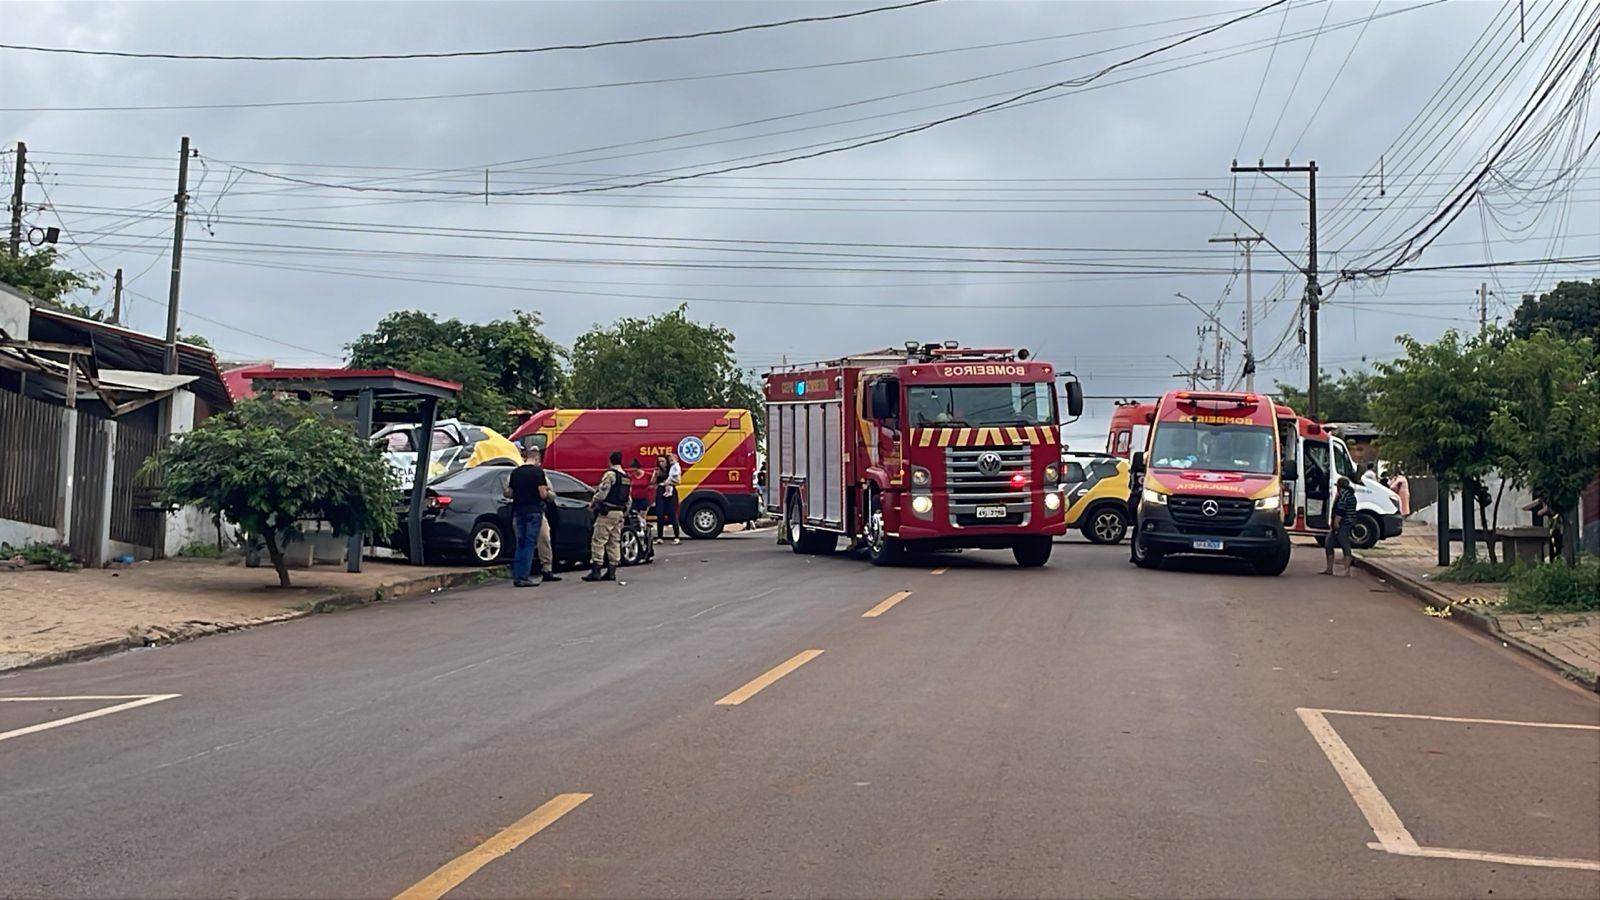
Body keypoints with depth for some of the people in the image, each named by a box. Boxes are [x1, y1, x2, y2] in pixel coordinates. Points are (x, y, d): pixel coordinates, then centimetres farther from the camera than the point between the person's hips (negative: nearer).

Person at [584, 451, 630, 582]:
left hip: (607, 512, -8)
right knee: (614, 542, 10)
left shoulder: (610, 474, -12)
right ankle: (611, 571, 9)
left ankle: (596, 571, -12)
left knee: (598, 541, -7)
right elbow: (628, 498, 18)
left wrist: (593, 502, 1)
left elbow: (602, 494, -16)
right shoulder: (626, 477, 14)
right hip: (619, 512, 8)